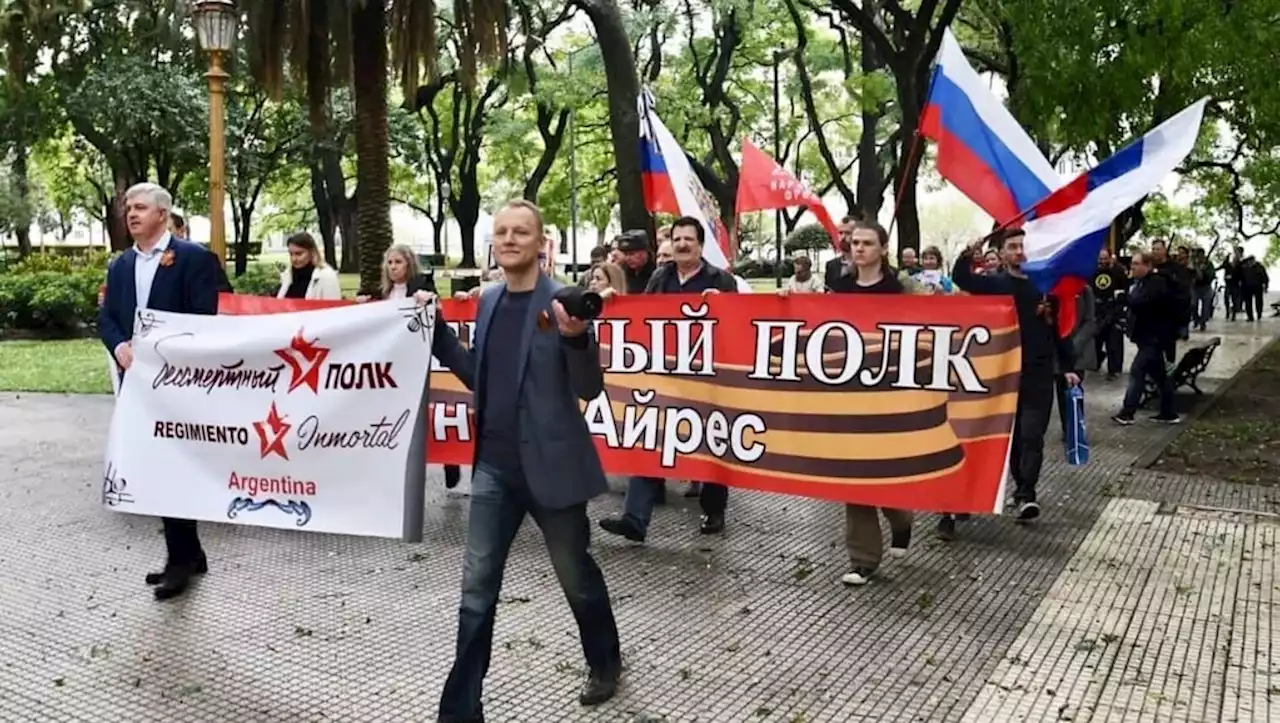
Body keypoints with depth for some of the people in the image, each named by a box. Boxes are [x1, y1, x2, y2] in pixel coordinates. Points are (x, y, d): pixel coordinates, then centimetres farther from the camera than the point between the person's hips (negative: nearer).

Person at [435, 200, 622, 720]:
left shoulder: (561, 302, -11)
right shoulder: (488, 301, 7)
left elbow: (590, 390, -16)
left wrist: (576, 338, -31)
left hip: (550, 466, -5)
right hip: (493, 465, 5)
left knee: (576, 576, 14)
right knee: (476, 589, 6)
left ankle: (605, 664, 40)